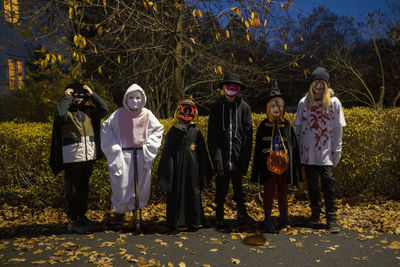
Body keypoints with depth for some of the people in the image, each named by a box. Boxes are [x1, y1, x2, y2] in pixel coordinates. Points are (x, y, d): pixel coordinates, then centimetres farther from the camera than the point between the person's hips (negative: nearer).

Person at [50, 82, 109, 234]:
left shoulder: (88, 112, 12)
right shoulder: (67, 112, -1)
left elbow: (104, 109, 0)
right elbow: (60, 114, -24)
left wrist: (92, 94, 1)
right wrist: (67, 97, -11)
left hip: (88, 156, 5)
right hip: (72, 157, -5)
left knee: (84, 188, 15)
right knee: (72, 189, 0)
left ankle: (82, 216, 28)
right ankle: (73, 221, 10)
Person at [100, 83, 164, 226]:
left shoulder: (147, 114, 0)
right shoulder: (119, 114, -3)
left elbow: (158, 129, 9)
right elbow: (105, 128, 5)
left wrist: (149, 147, -1)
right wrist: (114, 148, -4)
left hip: (142, 156, 2)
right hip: (123, 155, -1)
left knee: (141, 185, 7)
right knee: (122, 185, 2)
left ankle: (137, 210, 24)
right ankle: (119, 211, 23)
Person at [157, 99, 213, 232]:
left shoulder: (196, 131, 5)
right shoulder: (172, 132, 1)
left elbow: (202, 153, 8)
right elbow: (167, 153, 1)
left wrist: (203, 172, 7)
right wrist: (167, 173, -5)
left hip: (192, 169, 1)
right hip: (177, 170, -1)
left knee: (194, 193, 8)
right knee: (178, 194, 4)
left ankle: (195, 220, 22)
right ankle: (179, 222, 16)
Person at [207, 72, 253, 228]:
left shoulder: (244, 107, 5)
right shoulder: (216, 107, 6)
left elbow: (248, 133, 3)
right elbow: (211, 133, 3)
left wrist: (245, 156, -5)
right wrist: (216, 156, -6)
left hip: (238, 156, 0)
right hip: (222, 155, 0)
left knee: (238, 186, 12)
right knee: (221, 187, 6)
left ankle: (242, 214, 26)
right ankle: (219, 217, 20)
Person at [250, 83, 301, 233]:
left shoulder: (287, 125, 3)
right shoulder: (263, 126, -1)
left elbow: (294, 146, 7)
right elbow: (258, 148, 2)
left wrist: (295, 166, 3)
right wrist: (257, 168, -1)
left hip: (284, 165, 2)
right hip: (268, 165, -2)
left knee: (283, 191, 13)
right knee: (269, 191, 3)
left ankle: (284, 217, 28)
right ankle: (267, 219, 12)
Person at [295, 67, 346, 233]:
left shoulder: (334, 102, 1)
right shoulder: (304, 102, 6)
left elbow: (338, 128, 2)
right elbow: (298, 126, 10)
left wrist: (337, 151, -3)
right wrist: (297, 149, 7)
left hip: (325, 152, -2)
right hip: (307, 152, 2)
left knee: (328, 183, -8)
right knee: (312, 183, 10)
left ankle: (331, 218, 4)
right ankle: (315, 213, 25)